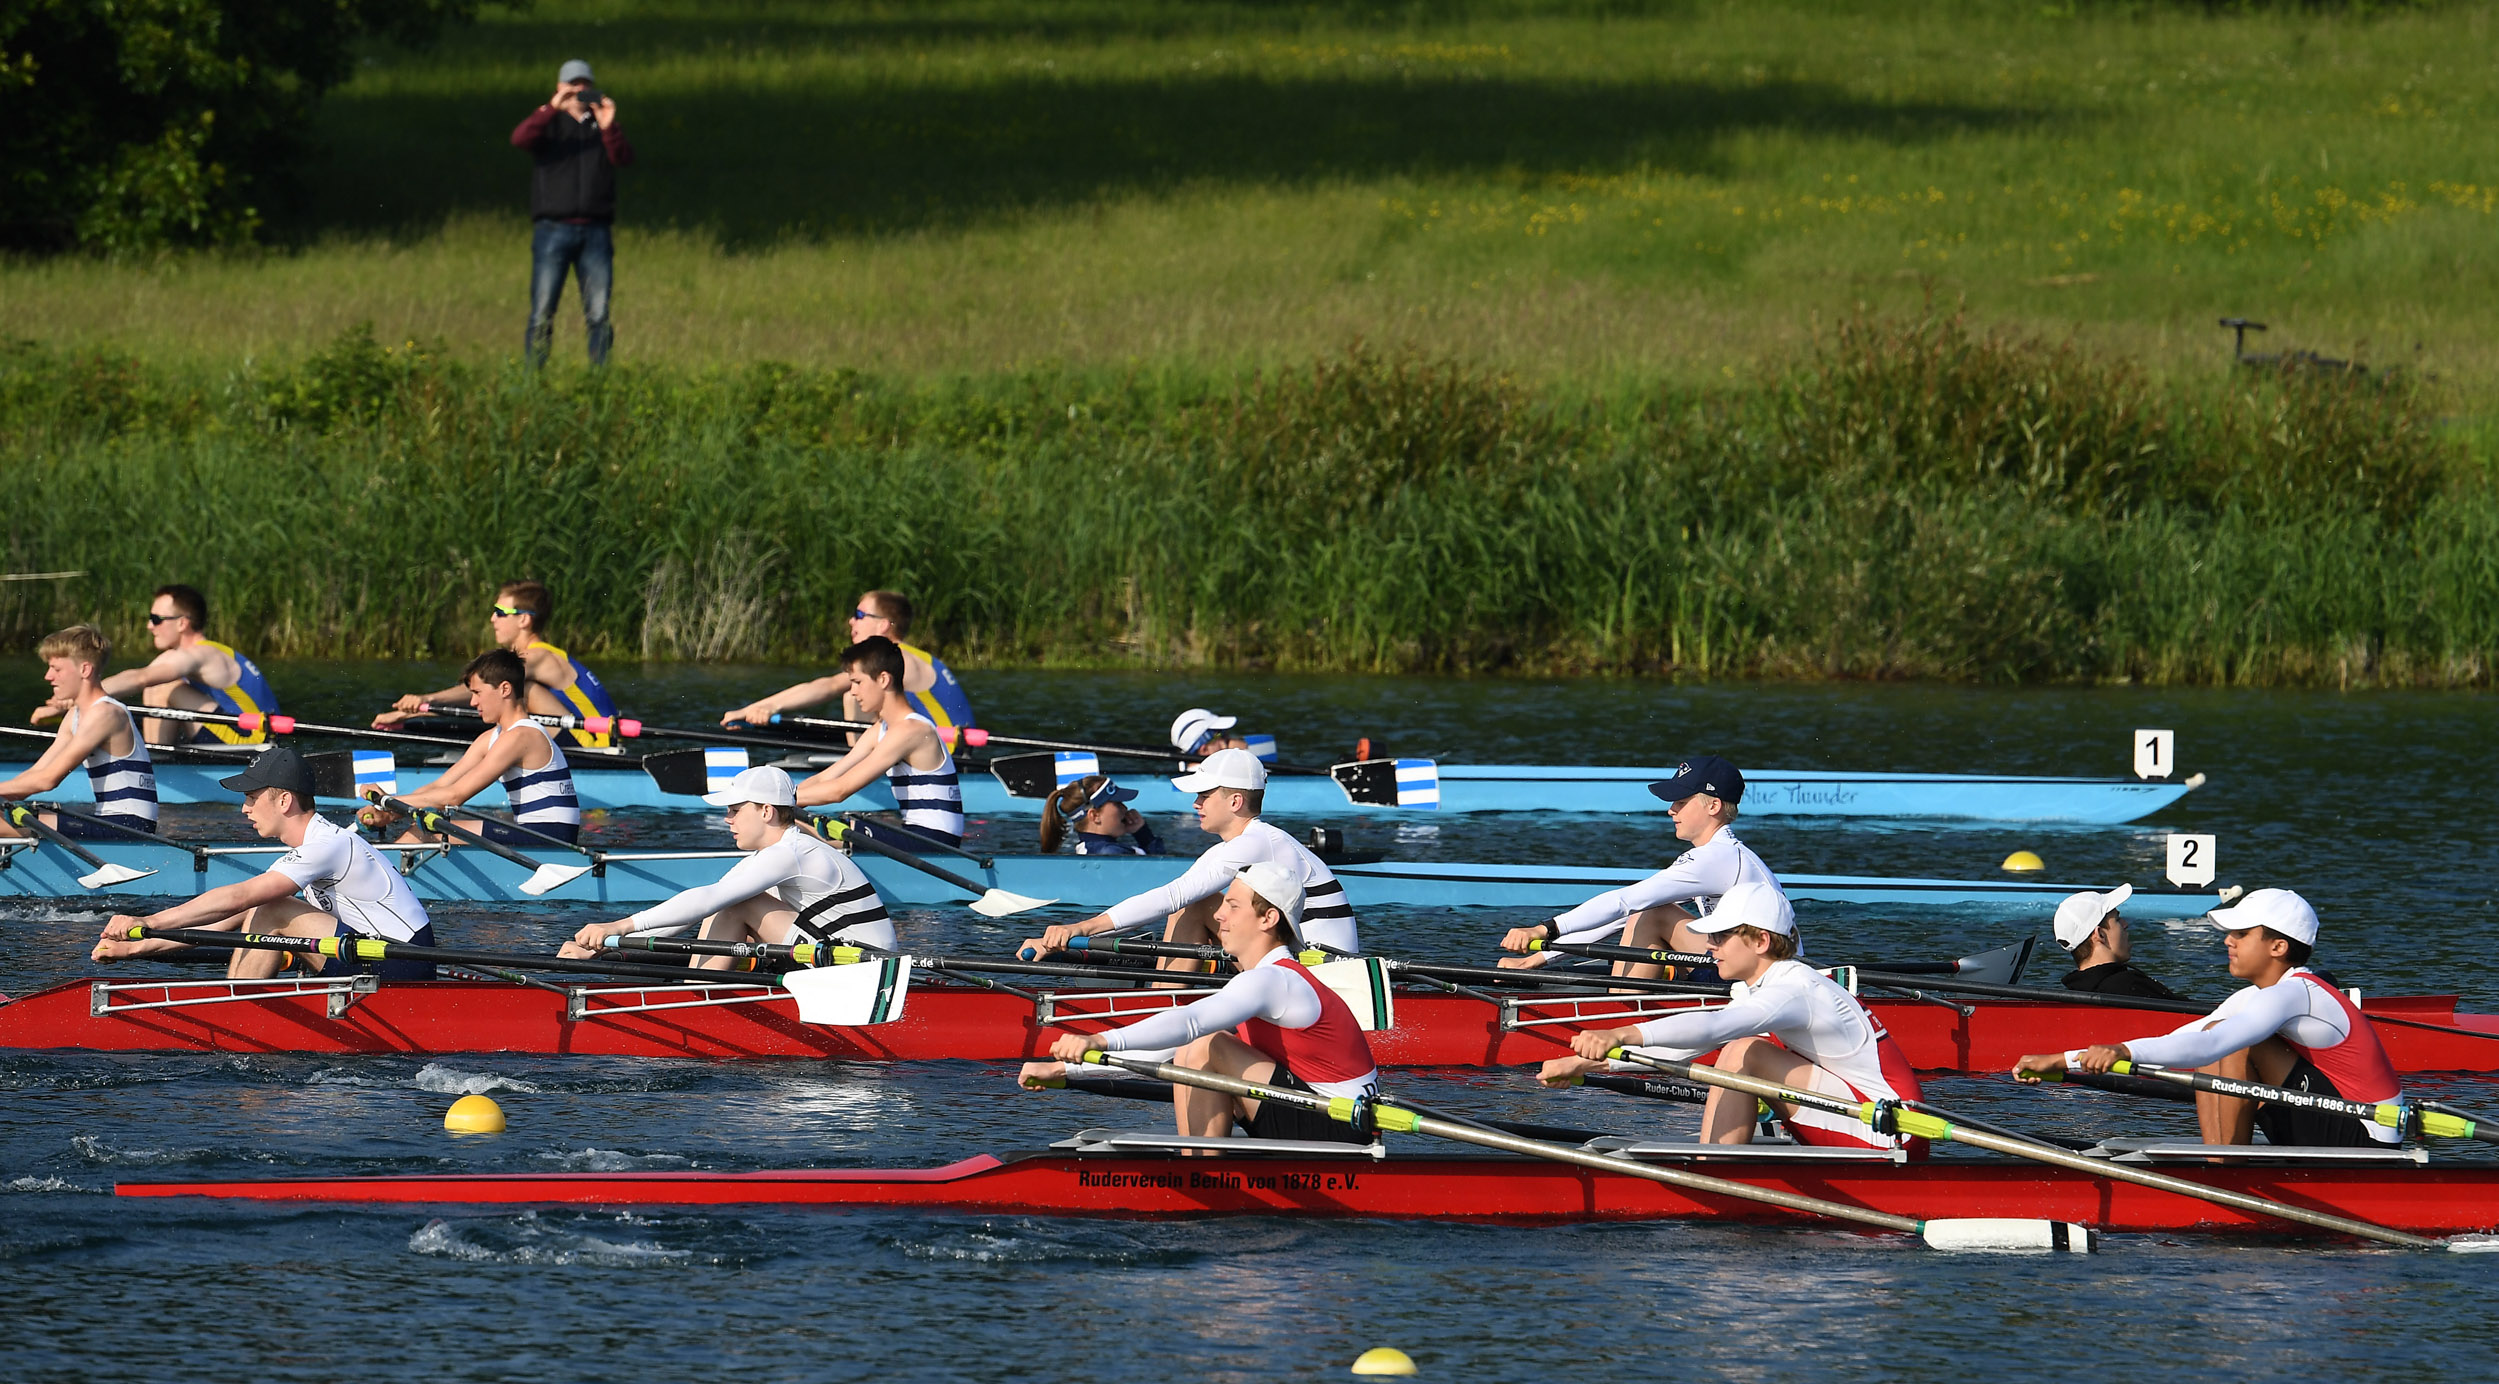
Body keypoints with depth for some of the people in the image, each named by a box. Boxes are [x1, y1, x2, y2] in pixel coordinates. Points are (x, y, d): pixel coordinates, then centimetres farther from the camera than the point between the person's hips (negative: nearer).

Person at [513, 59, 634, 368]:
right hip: (554, 228, -2)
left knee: (599, 314, -1)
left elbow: (623, 157, -1)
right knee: (542, 314, -6)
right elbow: (520, 139, -10)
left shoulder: (603, 124, 15)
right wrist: (552, 108, -22)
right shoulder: (550, 123, 10)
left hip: (595, 230, 2)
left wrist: (609, 128, -20)